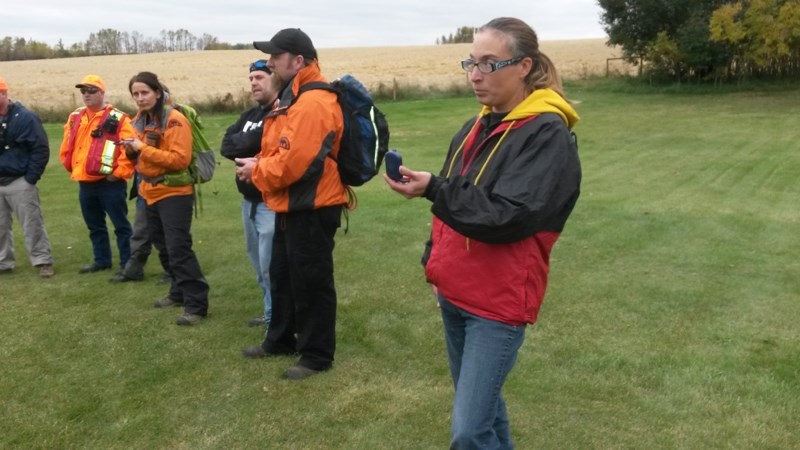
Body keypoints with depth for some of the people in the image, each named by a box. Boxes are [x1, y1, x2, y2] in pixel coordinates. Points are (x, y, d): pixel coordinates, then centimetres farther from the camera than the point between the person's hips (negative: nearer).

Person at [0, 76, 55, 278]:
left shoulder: (25, 117, -11)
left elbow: (41, 149, -11)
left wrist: (31, 178, -14)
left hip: (19, 182, -6)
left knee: (32, 224, -1)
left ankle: (43, 261, 8)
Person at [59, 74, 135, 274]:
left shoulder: (118, 119, -10)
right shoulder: (75, 118, 11)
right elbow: (67, 147, 19)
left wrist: (119, 173, -15)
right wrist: (72, 169, 14)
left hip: (110, 183, -7)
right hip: (85, 183, 7)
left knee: (120, 225, 1)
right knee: (95, 226, 17)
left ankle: (127, 263, 9)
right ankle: (102, 260, 30)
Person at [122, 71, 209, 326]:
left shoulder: (174, 120, -15)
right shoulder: (139, 121, 10)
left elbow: (180, 159, -24)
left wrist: (144, 148, -24)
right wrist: (130, 150, -3)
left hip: (174, 193, -9)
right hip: (151, 192, 9)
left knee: (178, 249, -12)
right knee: (164, 248, 16)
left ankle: (196, 305, -7)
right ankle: (179, 293, 29)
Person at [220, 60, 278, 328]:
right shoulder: (250, 115, 15)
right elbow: (226, 146, 1)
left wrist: (245, 142, -10)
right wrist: (254, 142, -12)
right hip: (249, 201, 9)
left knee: (271, 266, -6)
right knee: (259, 264, 17)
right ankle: (272, 314, 30)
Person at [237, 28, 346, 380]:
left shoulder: (312, 103, -22)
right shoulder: (291, 97, 14)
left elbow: (293, 161, -28)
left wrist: (256, 171, -11)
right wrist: (259, 164, 1)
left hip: (311, 209, -11)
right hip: (291, 206, 11)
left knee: (310, 283, 1)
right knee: (282, 277, 21)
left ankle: (317, 356, 15)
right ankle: (280, 340, 37)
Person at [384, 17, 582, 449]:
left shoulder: (547, 135, -15)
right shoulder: (474, 128, 9)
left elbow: (508, 217, -24)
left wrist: (433, 187, -30)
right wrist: (435, 265, 14)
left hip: (499, 302, -8)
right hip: (455, 293, 8)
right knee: (481, 405, 20)